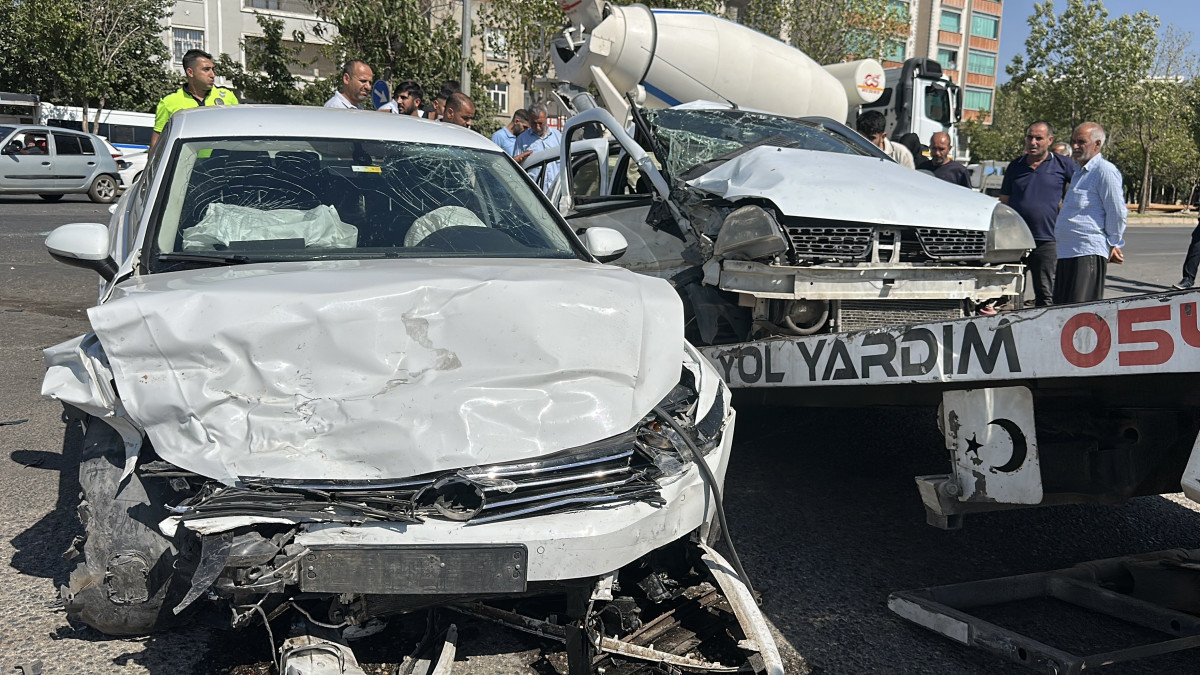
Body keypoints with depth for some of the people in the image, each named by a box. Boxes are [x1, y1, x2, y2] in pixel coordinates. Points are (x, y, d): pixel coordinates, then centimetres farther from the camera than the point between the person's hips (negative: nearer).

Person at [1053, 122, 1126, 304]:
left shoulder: (1105, 170, -7)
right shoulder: (1079, 173, 23)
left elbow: (1117, 212, -10)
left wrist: (1113, 245, -3)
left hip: (1089, 254, -9)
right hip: (1067, 253, 10)